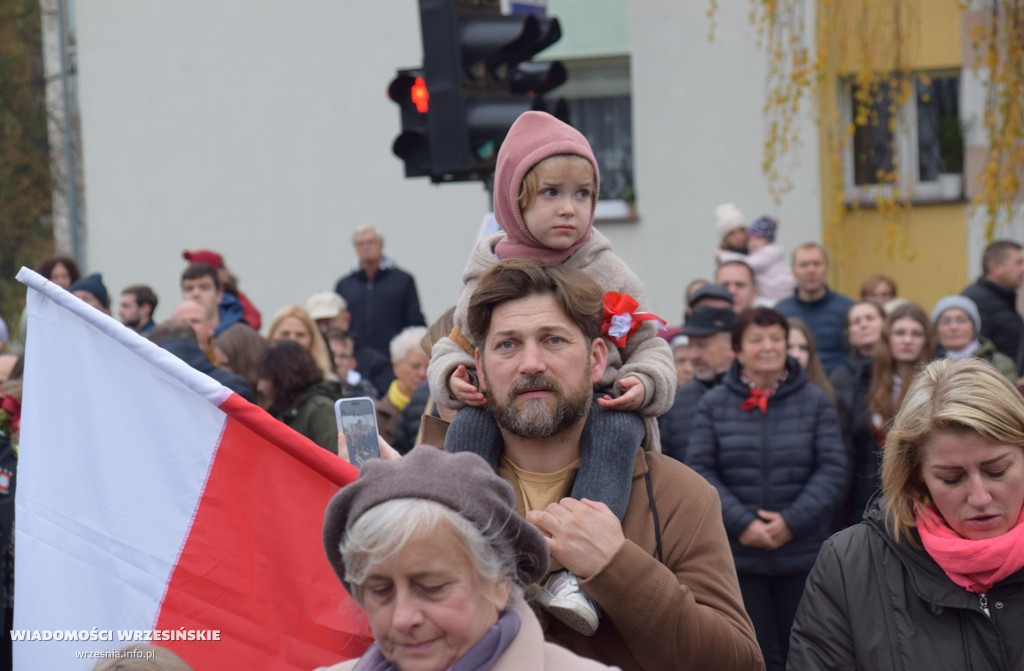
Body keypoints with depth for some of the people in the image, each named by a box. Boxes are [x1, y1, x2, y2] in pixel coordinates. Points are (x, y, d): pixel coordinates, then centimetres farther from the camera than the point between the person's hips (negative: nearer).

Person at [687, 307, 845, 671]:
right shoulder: (713, 404, 3)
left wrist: (793, 521, -15)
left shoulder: (815, 401, 2)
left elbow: (832, 468, -4)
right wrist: (741, 523, -15)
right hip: (738, 555, 0)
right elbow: (700, 470, -3)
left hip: (803, 555, 0)